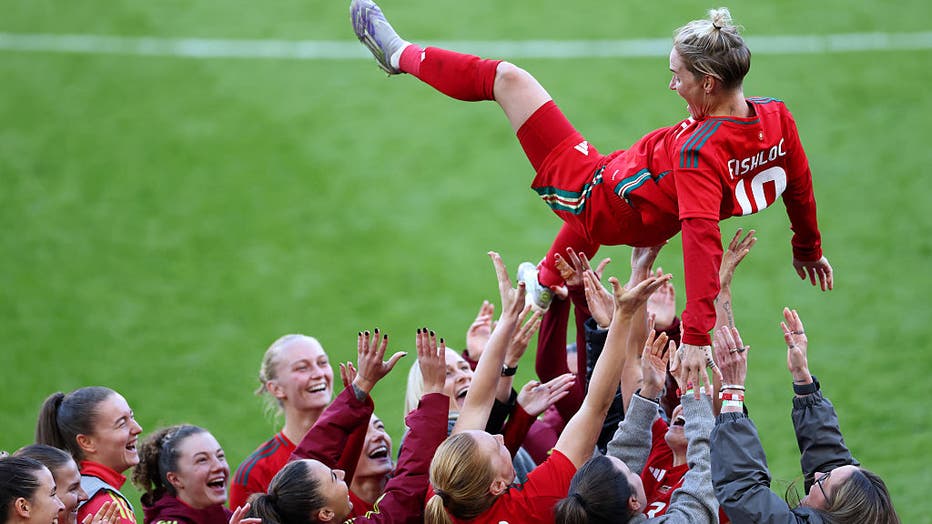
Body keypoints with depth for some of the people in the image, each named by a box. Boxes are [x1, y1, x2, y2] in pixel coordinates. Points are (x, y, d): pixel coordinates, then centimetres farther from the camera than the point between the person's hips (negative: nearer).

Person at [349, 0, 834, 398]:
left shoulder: (700, 152, -38)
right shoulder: (776, 118, -19)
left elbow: (702, 242, -42)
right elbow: (799, 183, -2)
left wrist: (696, 335, -44)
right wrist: (808, 247, 16)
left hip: (604, 204, -7)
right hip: (651, 227, 7)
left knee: (507, 78, 3)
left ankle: (401, 55, 24)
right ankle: (547, 284, 71)